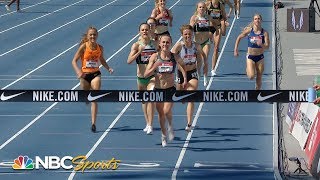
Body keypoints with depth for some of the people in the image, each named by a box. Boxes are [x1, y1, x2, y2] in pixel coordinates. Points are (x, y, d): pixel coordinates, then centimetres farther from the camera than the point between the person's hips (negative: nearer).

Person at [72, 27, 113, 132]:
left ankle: (93, 123, -12)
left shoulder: (100, 48, 0)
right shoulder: (84, 47, -9)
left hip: (95, 74, 0)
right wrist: (78, 72, -24)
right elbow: (74, 61, -8)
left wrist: (108, 68, 2)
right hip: (84, 75, 0)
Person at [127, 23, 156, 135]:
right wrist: (139, 52, -28)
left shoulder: (154, 44, 0)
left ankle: (150, 126, -17)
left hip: (152, 76, -1)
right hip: (141, 76, 1)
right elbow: (129, 61, -18)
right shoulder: (136, 45, -6)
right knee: (144, 100, 15)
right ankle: (147, 123, 31)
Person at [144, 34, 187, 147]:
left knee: (167, 111, -21)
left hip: (170, 89, -1)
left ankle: (170, 126, 11)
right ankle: (163, 135, 32)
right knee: (160, 114, 10)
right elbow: (146, 74, -7)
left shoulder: (175, 57, -5)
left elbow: (183, 65, 18)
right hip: (158, 90, 1)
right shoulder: (155, 57, -6)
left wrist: (185, 79, 10)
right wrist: (155, 67, -24)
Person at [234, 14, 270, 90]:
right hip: (250, 56, -1)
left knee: (259, 78, 7)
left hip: (260, 57, 1)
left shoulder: (264, 33, -8)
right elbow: (239, 37, 6)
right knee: (251, 76, -15)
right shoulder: (249, 30, -8)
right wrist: (236, 50, 4)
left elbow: (267, 46, -12)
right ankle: (248, 70, 19)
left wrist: (261, 44, -33)